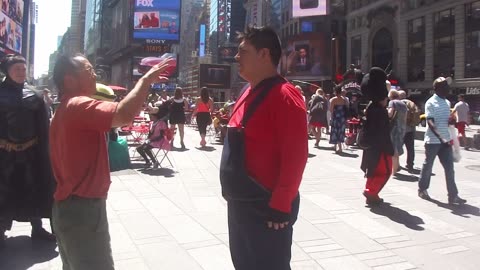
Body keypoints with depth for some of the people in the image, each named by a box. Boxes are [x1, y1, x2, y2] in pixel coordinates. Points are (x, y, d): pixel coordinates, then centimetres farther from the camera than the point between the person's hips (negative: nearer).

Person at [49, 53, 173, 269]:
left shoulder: (63, 111, 17)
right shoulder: (79, 105, -18)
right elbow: (124, 114, -35)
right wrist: (146, 79, -23)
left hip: (67, 206, 11)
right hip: (84, 207, -11)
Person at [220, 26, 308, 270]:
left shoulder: (284, 96, -18)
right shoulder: (249, 93, 11)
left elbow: (295, 157, -23)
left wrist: (280, 205, -21)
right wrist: (233, 193, 17)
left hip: (268, 207, -9)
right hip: (240, 203, 9)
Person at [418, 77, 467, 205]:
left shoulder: (447, 102, 12)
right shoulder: (431, 103, -11)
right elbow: (430, 123, -20)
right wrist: (440, 138, -32)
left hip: (445, 140, 6)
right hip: (433, 140, -6)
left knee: (449, 168, 2)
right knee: (427, 166, 8)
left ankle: (453, 196, 4)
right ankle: (422, 189, 25)